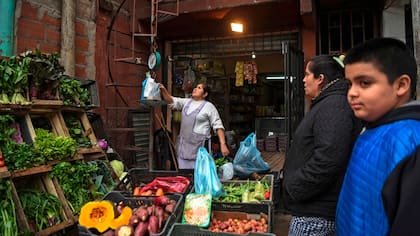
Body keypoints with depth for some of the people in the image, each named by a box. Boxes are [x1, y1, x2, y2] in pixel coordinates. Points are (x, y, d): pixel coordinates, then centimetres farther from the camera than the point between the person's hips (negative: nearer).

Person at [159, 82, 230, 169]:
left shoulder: (209, 106, -2)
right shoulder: (186, 102, 14)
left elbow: (218, 126, -6)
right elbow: (171, 101, 7)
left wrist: (223, 144, -14)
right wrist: (163, 90, -12)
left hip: (199, 145, -5)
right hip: (183, 144, 6)